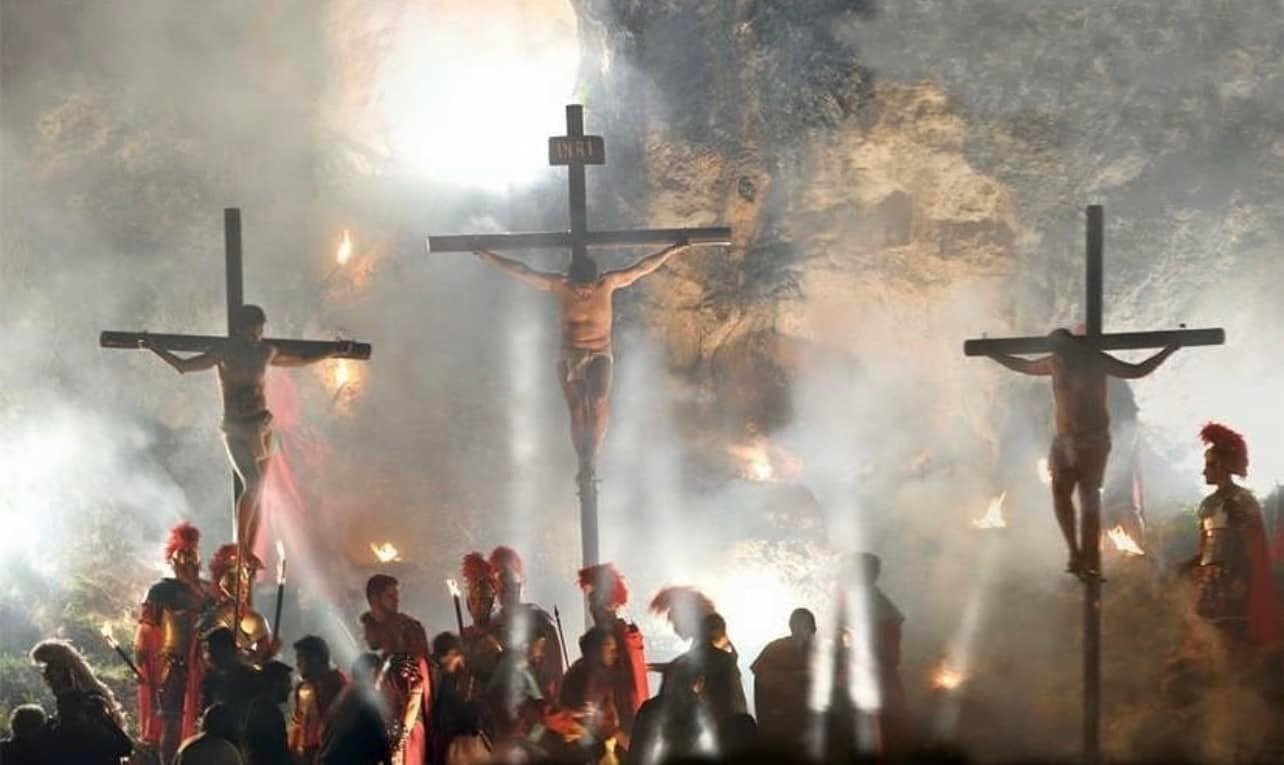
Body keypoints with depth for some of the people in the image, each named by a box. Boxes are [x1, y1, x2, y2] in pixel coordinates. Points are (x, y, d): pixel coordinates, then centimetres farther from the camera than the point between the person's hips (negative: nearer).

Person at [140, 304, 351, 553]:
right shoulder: (225, 351, -3)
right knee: (253, 483, -22)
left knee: (257, 493, 3)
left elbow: (303, 361, 26)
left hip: (262, 427, 5)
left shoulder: (266, 352, 9)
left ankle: (250, 555, 6)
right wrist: (154, 348, -13)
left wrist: (334, 352, 30)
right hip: (236, 427, -5)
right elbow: (184, 367, -5)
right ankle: (239, 549, -16)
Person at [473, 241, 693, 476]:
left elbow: (641, 268, -2)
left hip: (599, 356, -1)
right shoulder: (560, 286, -8)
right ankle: (583, 463, 4)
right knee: (577, 411, -5)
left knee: (598, 402, -26)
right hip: (570, 357, 1)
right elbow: (523, 272, -2)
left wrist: (672, 251, -1)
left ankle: (591, 456, -22)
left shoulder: (608, 283, -8)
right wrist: (491, 258, 3)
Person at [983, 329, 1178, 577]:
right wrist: (992, 354, 30)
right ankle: (1075, 552, -3)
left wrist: (1170, 350, -2)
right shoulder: (1054, 364, 6)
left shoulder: (1095, 362, -6)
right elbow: (1023, 366, 24)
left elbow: (1137, 371, 1)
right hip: (1064, 439, 4)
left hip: (1093, 440, -4)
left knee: (1089, 495, -6)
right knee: (1060, 492, -9)